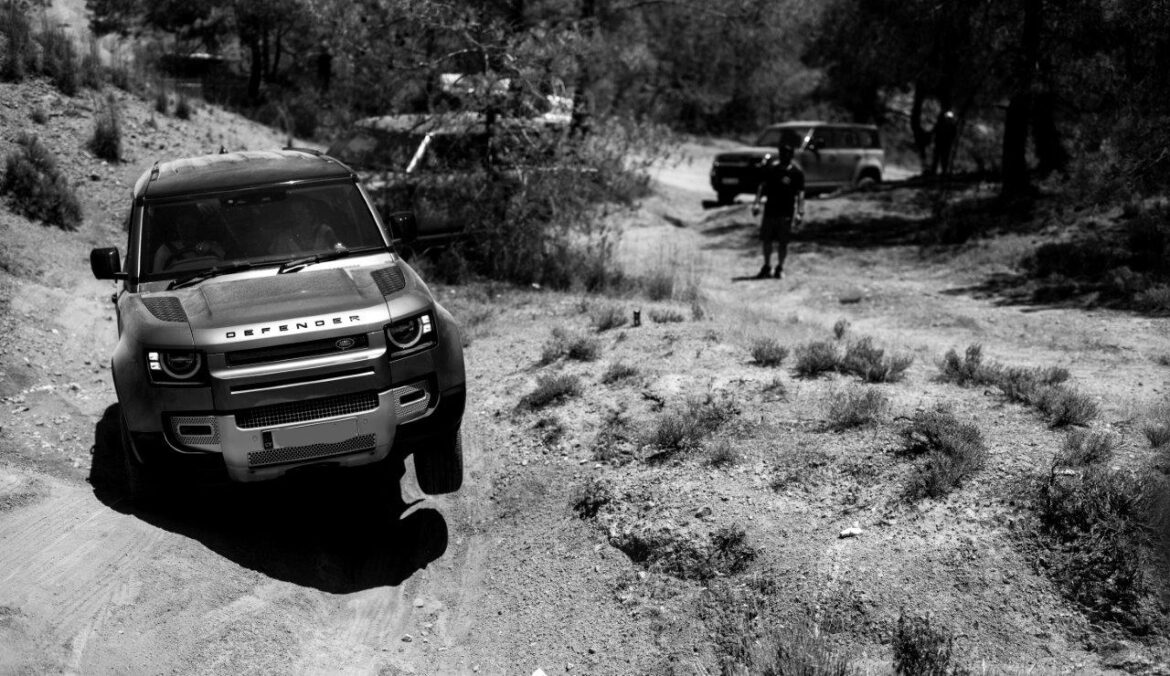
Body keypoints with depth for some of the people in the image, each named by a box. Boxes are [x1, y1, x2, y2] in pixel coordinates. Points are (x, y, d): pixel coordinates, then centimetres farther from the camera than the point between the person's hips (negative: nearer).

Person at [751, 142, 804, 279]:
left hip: (786, 212, -3)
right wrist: (757, 202, -1)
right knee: (766, 239, 6)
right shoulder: (771, 168, 4)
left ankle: (780, 268, 19)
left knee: (783, 242, 3)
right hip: (770, 210, 3)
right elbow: (763, 186, 9)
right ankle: (767, 266, 24)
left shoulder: (796, 172, -5)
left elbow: (800, 193, -6)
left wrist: (800, 212, -14)